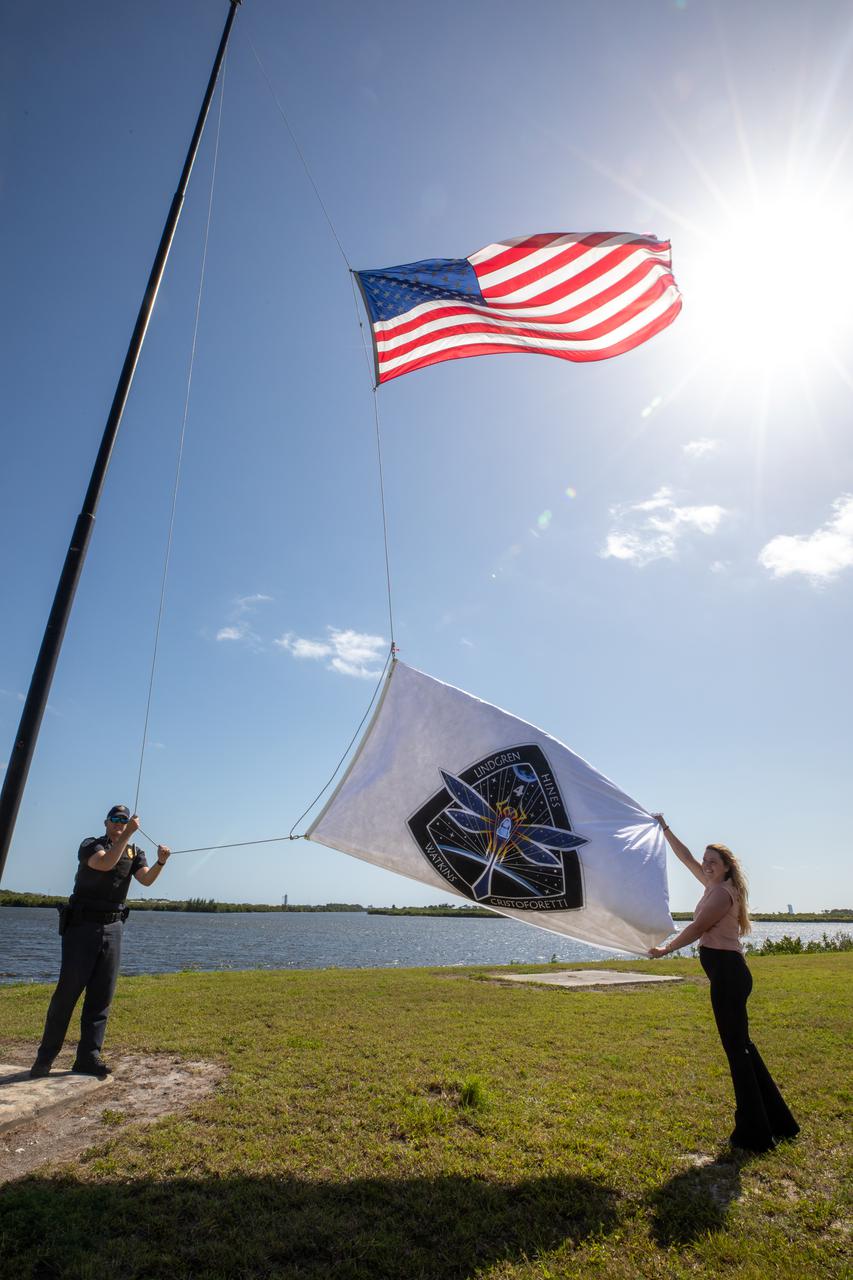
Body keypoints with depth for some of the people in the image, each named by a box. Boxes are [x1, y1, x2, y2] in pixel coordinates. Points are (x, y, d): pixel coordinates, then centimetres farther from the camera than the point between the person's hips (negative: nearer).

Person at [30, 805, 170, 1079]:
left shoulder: (134, 852, 7)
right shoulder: (90, 845, -5)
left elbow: (146, 879, -12)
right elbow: (105, 863, -27)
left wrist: (160, 863, -32)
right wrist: (128, 834, -34)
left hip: (112, 928, 4)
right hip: (82, 925, -4)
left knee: (102, 995, 4)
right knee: (68, 990, -2)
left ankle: (88, 1057, 10)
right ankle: (45, 1057, 12)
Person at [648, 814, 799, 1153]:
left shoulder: (723, 892, -14)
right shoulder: (714, 886, 12)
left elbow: (697, 928, -15)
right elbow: (686, 858, 19)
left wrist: (666, 949, -5)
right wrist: (665, 829, 21)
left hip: (727, 972, -10)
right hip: (727, 973, 10)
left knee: (736, 1049, -3)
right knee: (741, 1046, 18)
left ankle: (753, 1134, 6)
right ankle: (776, 1122, 30)